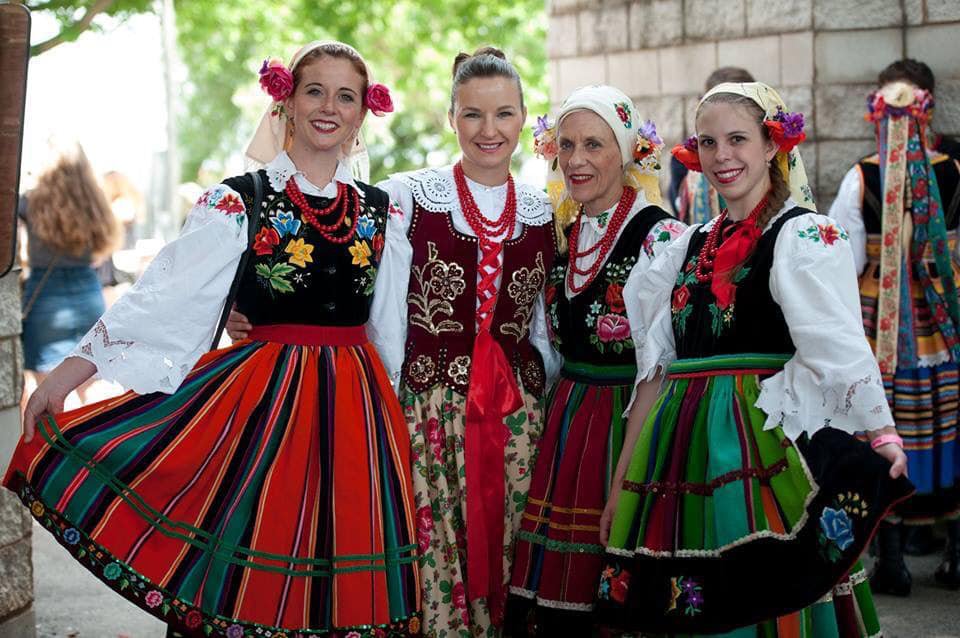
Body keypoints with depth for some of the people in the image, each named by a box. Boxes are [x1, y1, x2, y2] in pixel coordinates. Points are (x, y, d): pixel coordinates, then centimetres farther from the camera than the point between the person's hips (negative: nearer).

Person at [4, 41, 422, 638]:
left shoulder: (380, 208, 10)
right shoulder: (238, 202, -1)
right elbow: (165, 297, -8)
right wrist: (75, 366, -16)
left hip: (357, 405, 3)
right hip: (263, 395, -3)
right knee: (251, 564, 0)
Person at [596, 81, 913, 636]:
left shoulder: (804, 235, -5)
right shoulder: (690, 247, 15)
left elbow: (840, 348, -16)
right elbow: (656, 366, 16)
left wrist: (882, 434, -29)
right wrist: (623, 478, 14)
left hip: (766, 444, -6)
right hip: (683, 456, 6)